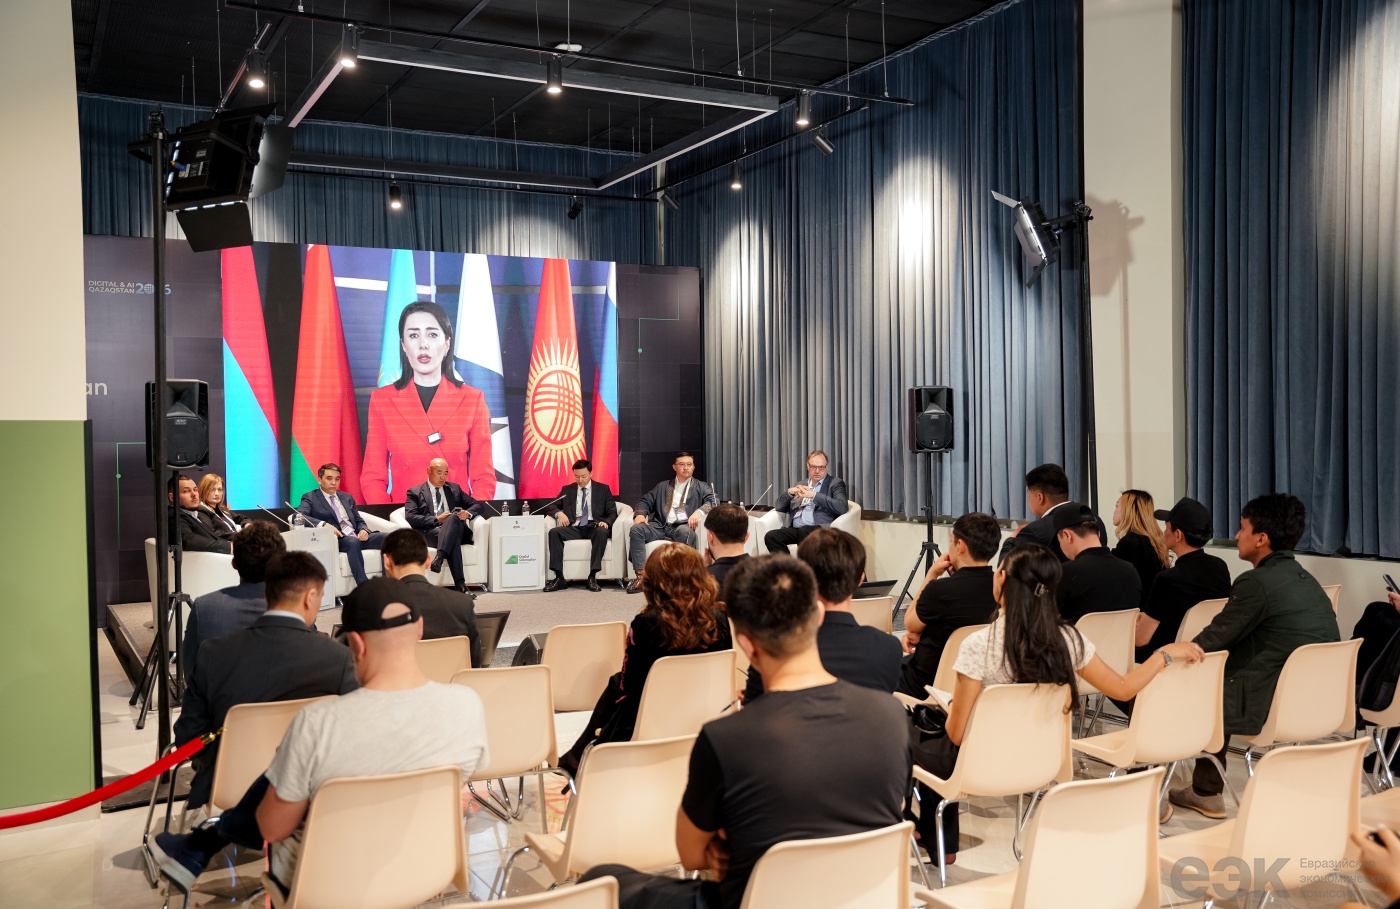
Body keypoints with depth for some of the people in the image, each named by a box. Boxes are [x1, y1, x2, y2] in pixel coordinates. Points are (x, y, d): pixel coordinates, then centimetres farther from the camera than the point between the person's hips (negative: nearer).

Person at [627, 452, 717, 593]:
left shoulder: (702, 487, 18)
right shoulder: (662, 487, 26)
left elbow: (714, 501, 1)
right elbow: (645, 501, 20)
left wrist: (699, 511, -20)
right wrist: (640, 514, -4)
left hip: (682, 526, -3)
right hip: (660, 527, 3)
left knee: (685, 531, -38)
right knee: (636, 529, -25)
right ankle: (641, 576, -30)